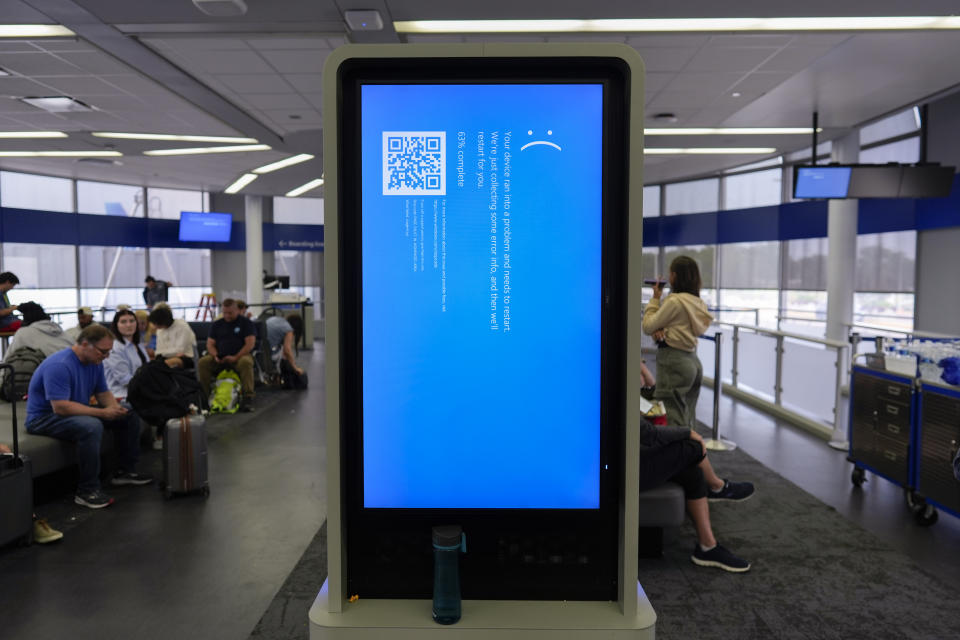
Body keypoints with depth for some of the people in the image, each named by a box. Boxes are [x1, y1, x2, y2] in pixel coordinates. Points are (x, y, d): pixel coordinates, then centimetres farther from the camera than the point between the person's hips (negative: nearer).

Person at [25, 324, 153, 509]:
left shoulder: (95, 362, 1)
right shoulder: (59, 365, -27)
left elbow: (104, 393, 9)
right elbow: (60, 407, -32)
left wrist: (115, 408, -14)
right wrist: (102, 413, -30)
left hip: (79, 411, 9)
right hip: (44, 417, -9)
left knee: (130, 416, 3)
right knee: (91, 426, -37)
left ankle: (126, 471, 12)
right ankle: (87, 490, -28)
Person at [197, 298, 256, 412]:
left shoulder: (246, 323, 6)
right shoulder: (217, 324, 19)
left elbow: (250, 344, -5)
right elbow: (210, 343, 15)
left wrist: (235, 357, -17)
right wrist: (215, 355, -8)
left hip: (239, 356, -4)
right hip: (220, 359, 4)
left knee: (246, 362, -38)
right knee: (202, 362, -24)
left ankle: (248, 397, -38)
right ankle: (205, 395, -19)